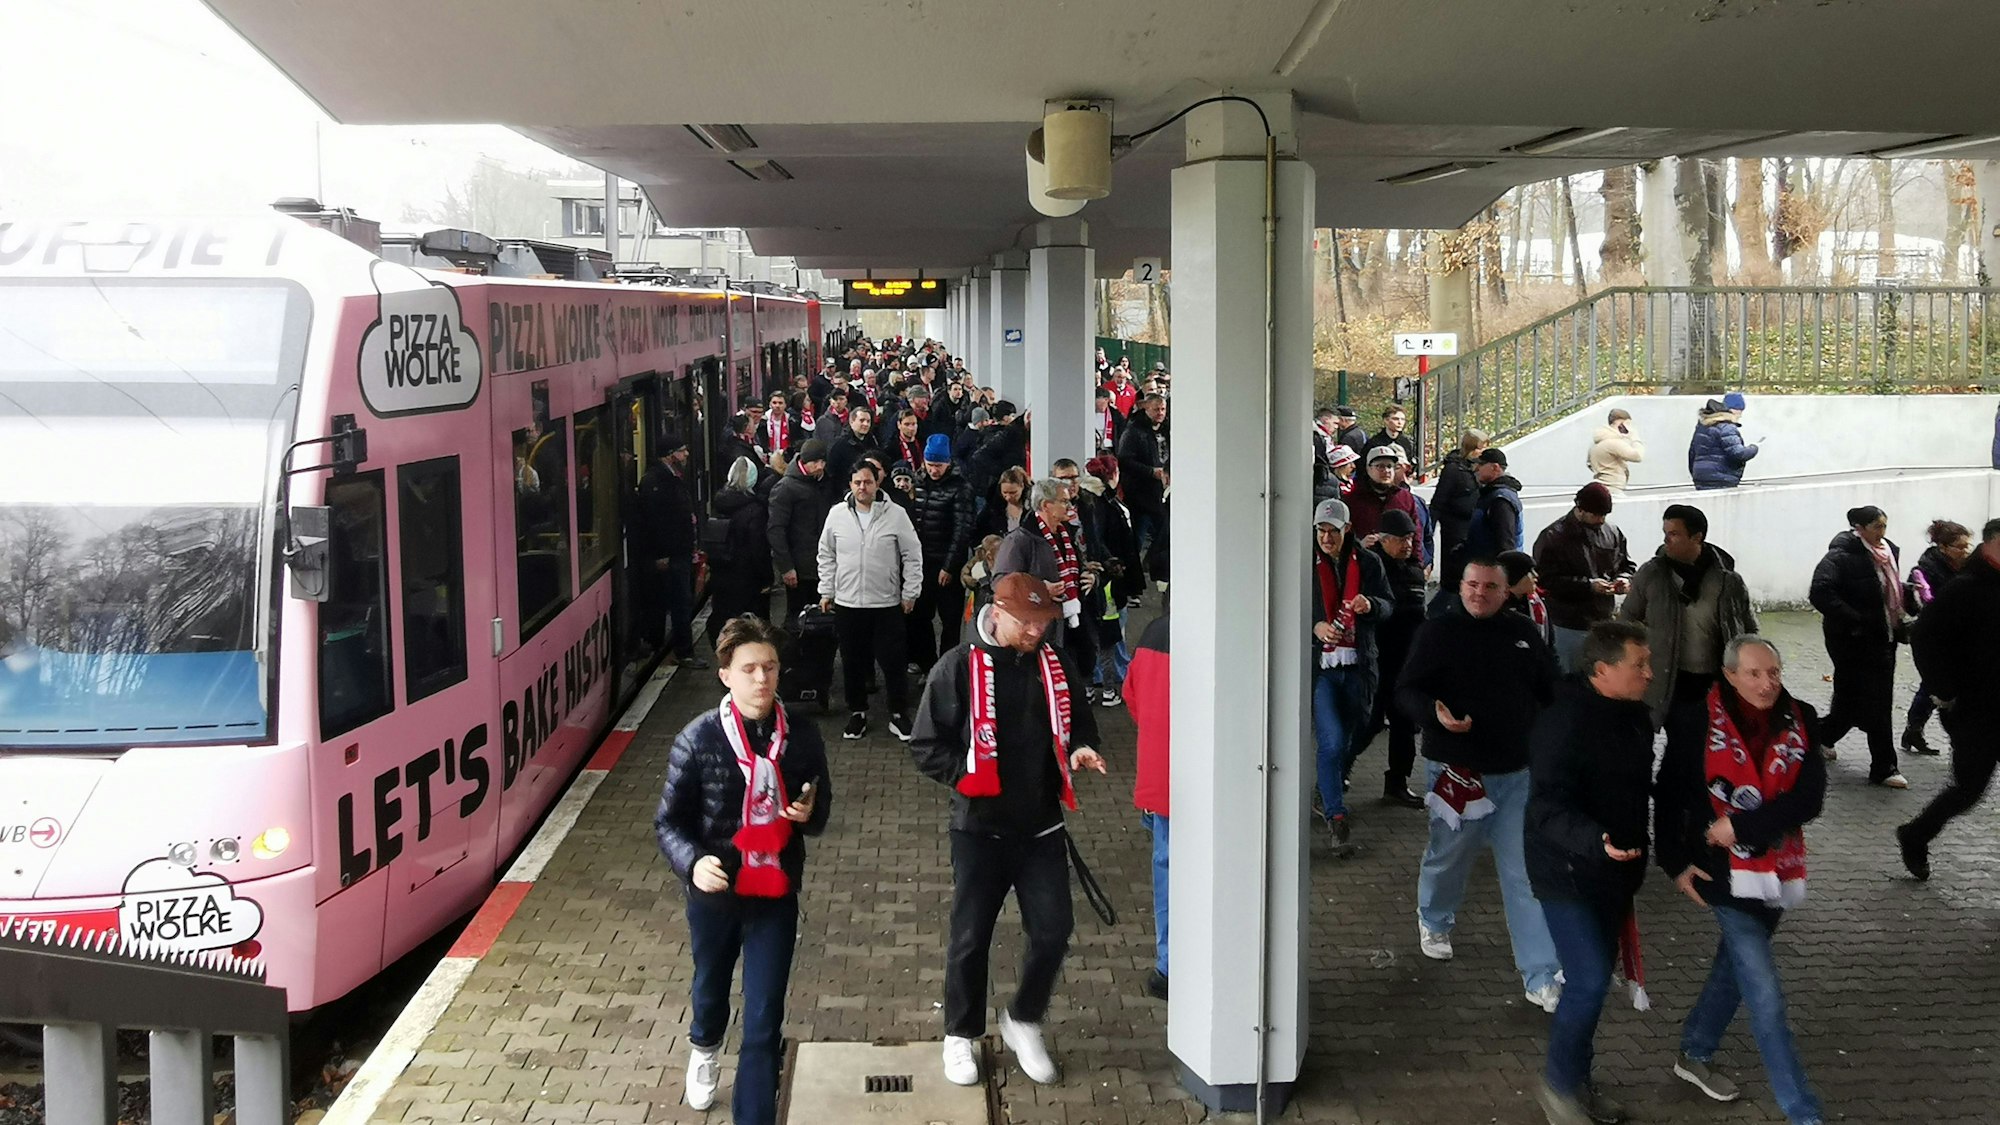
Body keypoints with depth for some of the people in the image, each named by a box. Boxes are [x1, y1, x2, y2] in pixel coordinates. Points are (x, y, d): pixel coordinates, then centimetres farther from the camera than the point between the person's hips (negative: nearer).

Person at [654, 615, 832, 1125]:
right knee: (710, 986, 27)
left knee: (765, 1019, 0)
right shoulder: (698, 739, -15)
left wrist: (810, 814, -18)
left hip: (776, 894, 0)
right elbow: (668, 822, -9)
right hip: (714, 892, 0)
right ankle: (704, 1048, 60)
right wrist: (692, 862, -29)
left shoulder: (802, 735, -9)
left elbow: (820, 811, 5)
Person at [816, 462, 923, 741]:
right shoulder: (837, 514, 0)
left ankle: (899, 715, 17)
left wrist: (910, 593, -2)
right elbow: (826, 556, 10)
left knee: (893, 662, 3)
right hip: (847, 604, 2)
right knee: (853, 663, 11)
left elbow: (913, 556, -1)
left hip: (887, 605, -2)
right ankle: (857, 713, 26)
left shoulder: (896, 515, -7)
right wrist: (826, 592, 7)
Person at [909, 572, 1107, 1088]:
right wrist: (970, 775, -21)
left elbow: (1078, 717, 16)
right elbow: (927, 746, -7)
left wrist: (1081, 746, -6)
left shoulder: (1053, 665, 2)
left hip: (1042, 828, 3)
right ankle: (960, 1036, 27)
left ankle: (1023, 1022, 28)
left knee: (1052, 933, 4)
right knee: (970, 939, 7)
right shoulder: (959, 668, -10)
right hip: (980, 829, -3)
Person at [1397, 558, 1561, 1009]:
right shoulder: (1439, 632, -4)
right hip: (1457, 770, -2)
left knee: (1526, 874, -2)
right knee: (1450, 855, 16)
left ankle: (1541, 978, 1)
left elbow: (1550, 690, 18)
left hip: (1518, 772, 2)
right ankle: (1434, 922, 48)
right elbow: (1406, 690, -7)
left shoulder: (1523, 632, 7)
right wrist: (1435, 714, -27)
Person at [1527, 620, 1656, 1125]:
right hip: (1569, 872, -8)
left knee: (1595, 978, 16)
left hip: (1614, 872, 8)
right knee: (1590, 981, -11)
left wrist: (1635, 857, 21)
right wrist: (1596, 841, -44)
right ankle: (1558, 1082, 10)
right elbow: (1547, 806, -29)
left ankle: (1578, 1079, 32)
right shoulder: (1566, 721, -24)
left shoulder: (1635, 714, 4)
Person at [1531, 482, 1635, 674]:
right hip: (1571, 627, -5)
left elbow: (1627, 566, 19)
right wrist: (1588, 585, -22)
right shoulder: (1553, 537, -10)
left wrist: (1624, 579, -5)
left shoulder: (1612, 531, 6)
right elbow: (1548, 580, -17)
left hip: (1607, 622, 5)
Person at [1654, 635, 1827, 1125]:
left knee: (1736, 966, 21)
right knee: (1765, 992, -6)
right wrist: (1676, 862, -6)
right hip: (1726, 871, -4)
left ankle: (1694, 1054, 42)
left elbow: (1808, 798, -12)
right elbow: (1668, 793, -4)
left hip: (1779, 869, 5)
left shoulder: (1800, 722, -4)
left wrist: (1742, 827, -20)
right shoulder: (1702, 723, -13)